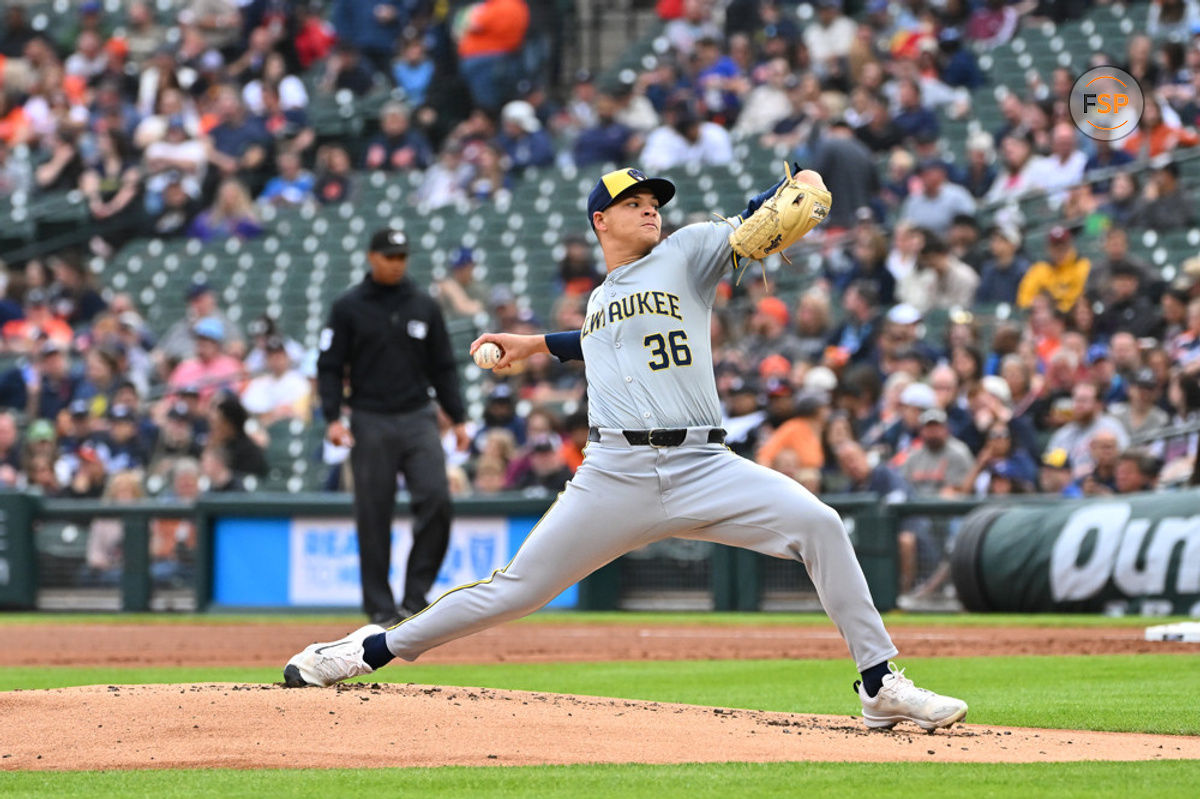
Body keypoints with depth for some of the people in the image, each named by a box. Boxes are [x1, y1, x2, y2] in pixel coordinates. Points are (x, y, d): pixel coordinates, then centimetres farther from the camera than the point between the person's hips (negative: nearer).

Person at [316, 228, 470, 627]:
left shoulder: (424, 306, 11)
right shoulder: (348, 308, 2)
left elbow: (443, 367, 15)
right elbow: (329, 367, 1)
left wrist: (458, 418, 8)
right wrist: (333, 418, -11)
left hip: (418, 419, 2)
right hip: (370, 424, -2)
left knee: (436, 499, -14)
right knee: (373, 516, -1)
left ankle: (415, 594, -4)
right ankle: (380, 606, 7)